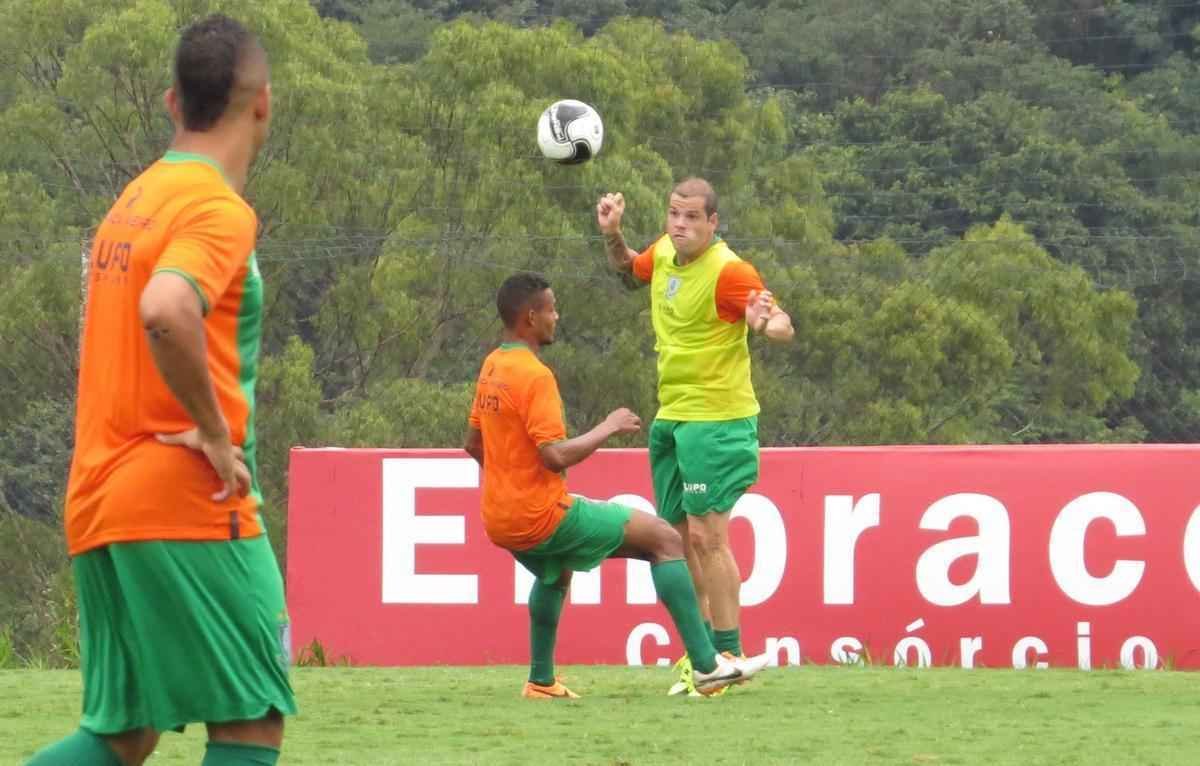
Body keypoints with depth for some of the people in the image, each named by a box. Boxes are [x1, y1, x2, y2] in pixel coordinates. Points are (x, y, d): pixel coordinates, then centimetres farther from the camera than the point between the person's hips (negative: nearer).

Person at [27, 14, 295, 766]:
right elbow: (165, 311, -29)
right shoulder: (219, 209, -11)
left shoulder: (136, 199, 16)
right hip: (187, 506, -8)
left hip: (98, 504, 8)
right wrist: (213, 431, -19)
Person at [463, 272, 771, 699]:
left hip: (500, 523, 9)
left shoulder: (491, 367, 10)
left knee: (555, 570, 40)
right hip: (543, 516, -9)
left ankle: (541, 681, 35)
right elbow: (555, 455, -25)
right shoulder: (535, 376, -18)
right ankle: (706, 665, -8)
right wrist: (608, 428, -13)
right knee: (665, 539, -4)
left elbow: (473, 445, 19)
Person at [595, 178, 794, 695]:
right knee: (679, 536, 10)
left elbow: (785, 327, -23)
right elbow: (630, 272, 28)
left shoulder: (727, 271, -19)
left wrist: (765, 324, -45)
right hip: (672, 416, 8)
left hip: (716, 419, -8)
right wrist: (613, 236, 10)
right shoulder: (665, 253, 5)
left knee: (707, 536, -11)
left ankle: (728, 656, -6)